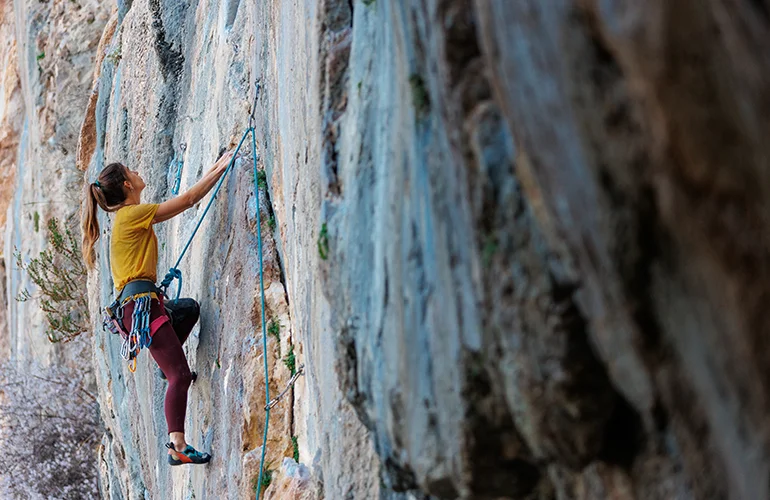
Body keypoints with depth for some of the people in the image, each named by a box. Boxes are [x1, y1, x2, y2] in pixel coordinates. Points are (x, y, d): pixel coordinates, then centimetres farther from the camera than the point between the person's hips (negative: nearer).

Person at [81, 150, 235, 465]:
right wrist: (220, 169, 3)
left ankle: (167, 364, 24)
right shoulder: (134, 214, -6)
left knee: (189, 307, 37)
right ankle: (177, 446, -27)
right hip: (141, 303, -10)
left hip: (133, 305, 10)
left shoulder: (126, 217, 21)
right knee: (180, 375, -18)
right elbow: (189, 199, -5)